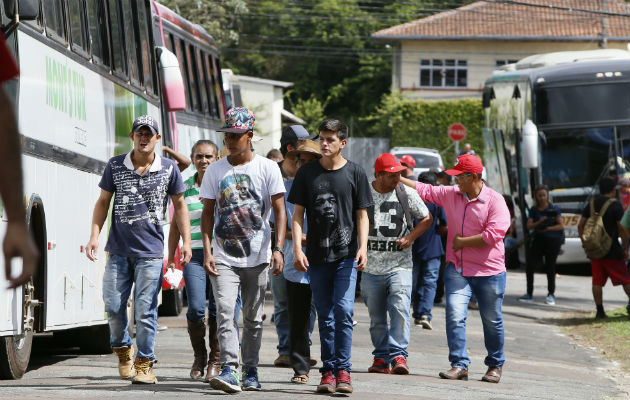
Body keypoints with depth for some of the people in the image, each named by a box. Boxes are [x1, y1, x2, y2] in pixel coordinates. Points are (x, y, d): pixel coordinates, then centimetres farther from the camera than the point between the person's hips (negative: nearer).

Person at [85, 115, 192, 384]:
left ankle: (144, 364, 6)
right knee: (113, 305, 0)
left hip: (150, 251, -2)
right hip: (119, 249, 2)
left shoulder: (169, 169, 1)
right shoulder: (115, 166, 3)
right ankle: (122, 348, 27)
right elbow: (103, 201, 10)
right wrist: (94, 235, 0)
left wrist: (186, 241, 5)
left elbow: (179, 204, 10)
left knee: (145, 309, -5)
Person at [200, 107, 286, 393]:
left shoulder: (268, 168, 2)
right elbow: (208, 213, 9)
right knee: (225, 313, -15)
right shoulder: (215, 171, 7)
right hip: (223, 257, 1)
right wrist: (207, 251, -2)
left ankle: (251, 372, 16)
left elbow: (279, 211, 0)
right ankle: (229, 370, -23)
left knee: (253, 318, 6)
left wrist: (278, 249, -11)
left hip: (257, 257, -1)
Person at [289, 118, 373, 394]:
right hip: (316, 256, 2)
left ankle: (343, 370, -9)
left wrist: (363, 247, -8)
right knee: (325, 316, 6)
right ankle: (328, 371, 11)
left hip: (346, 255, -2)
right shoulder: (308, 173, 6)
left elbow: (362, 215, 5)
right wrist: (297, 248, -5)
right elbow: (298, 214, 6)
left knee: (344, 311, -13)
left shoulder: (355, 173, 2)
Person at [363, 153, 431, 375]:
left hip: (400, 265, -1)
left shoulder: (407, 194, 2)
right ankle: (381, 357, 17)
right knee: (376, 316, 7)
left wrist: (410, 237, -2)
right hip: (371, 267, 1)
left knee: (400, 309, -17)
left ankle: (398, 355, -17)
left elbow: (427, 218, 13)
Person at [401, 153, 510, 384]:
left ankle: (495, 365, 24)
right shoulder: (450, 195, 6)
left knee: (492, 321, 7)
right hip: (458, 269, 3)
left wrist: (462, 242, -12)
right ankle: (459, 365, -9)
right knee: (455, 316, -13)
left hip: (489, 272, -3)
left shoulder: (495, 201, -9)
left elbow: (494, 234, -18)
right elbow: (424, 190, 17)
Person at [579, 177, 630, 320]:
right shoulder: (615, 205, -9)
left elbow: (581, 225, 9)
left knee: (597, 281, 5)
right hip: (612, 251, -5)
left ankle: (599, 311, 3)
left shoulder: (591, 204, 8)